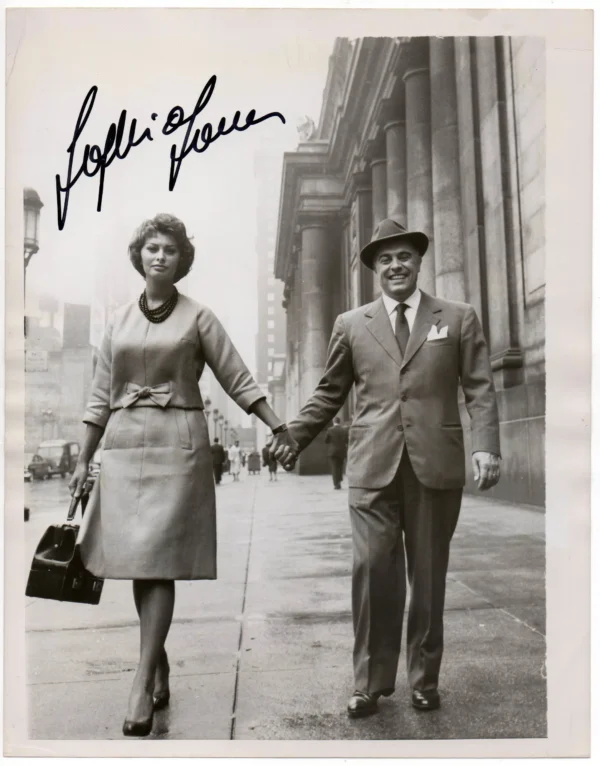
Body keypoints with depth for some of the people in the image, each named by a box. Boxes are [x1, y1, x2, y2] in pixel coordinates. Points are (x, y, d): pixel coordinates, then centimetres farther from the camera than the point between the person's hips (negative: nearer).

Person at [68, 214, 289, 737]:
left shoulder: (198, 317, 2)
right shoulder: (119, 321, 12)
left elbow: (238, 380, 0)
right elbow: (101, 397, 14)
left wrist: (281, 429, -9)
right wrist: (83, 461, 11)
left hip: (178, 444, -4)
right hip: (125, 445, 4)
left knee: (158, 562, -7)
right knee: (135, 561, 7)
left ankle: (143, 683, -2)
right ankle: (160, 666, 23)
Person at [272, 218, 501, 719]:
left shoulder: (459, 318, 10)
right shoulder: (351, 324, 12)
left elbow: (480, 388, 3)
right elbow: (330, 392, 14)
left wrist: (486, 445, -10)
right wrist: (294, 436, 4)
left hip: (436, 464, 0)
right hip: (373, 467, 0)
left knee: (428, 577, 9)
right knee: (373, 571, -4)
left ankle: (425, 680, 25)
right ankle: (371, 683, 11)